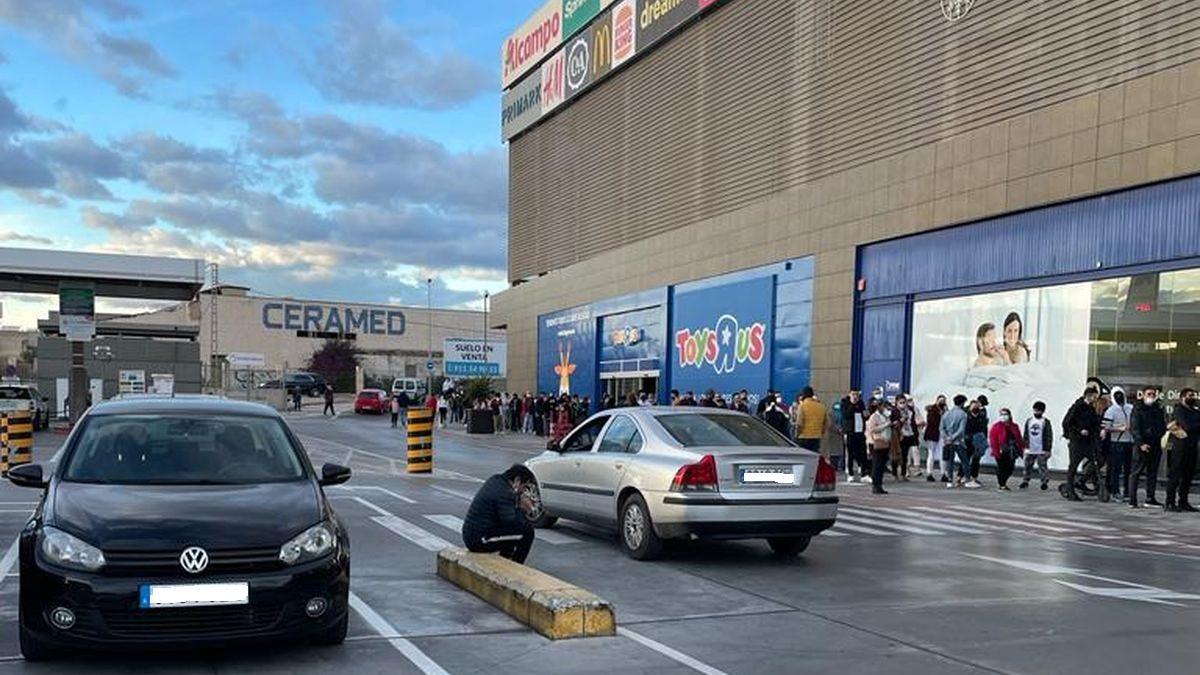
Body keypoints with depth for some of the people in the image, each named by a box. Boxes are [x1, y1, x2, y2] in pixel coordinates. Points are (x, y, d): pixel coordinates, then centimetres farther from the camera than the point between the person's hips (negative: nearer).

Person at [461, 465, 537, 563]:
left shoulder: (494, 480, 9)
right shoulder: (504, 493, -19)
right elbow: (510, 521, -25)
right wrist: (523, 510, -8)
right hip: (480, 541, -10)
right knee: (527, 531, -9)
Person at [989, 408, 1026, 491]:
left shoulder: (1014, 426, 12)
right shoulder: (996, 426, -3)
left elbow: (1020, 439, 16)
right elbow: (992, 439, -8)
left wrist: (1022, 448, 10)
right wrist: (996, 451, -15)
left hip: (1011, 452, 5)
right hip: (1001, 452, -5)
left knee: (1010, 468, 7)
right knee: (1001, 468, -2)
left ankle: (1003, 482, 26)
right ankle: (1002, 485, 8)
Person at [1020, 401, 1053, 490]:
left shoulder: (1045, 422, -4)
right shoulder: (1029, 421, 9)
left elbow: (1049, 436, -5)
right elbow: (1026, 435, 15)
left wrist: (1048, 449, -8)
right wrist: (1025, 446, 11)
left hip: (1042, 450, -4)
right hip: (1030, 450, 4)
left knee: (1042, 466, -2)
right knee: (1028, 466, 8)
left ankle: (1044, 482, 6)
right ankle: (1025, 481, 15)